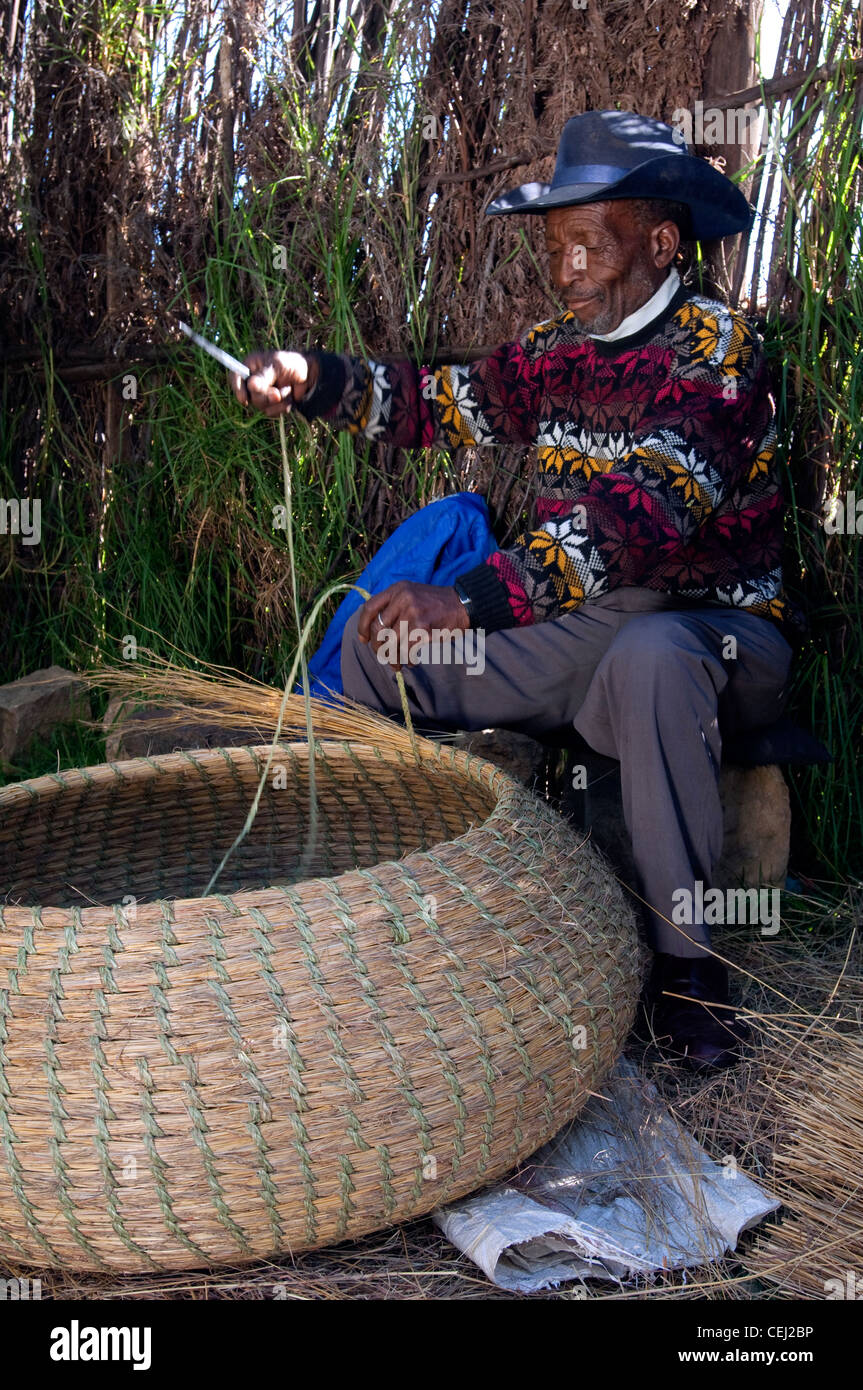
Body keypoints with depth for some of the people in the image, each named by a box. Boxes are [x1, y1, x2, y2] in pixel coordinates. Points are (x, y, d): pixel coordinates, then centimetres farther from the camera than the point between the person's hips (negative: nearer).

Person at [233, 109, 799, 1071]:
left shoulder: (715, 348, -16)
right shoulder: (557, 348, 8)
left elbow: (643, 511, -32)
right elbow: (447, 408, 16)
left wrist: (472, 602, -41)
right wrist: (316, 382, -1)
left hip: (714, 631, -7)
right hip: (580, 625, 7)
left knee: (651, 656, -42)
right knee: (375, 645, 0)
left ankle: (685, 962, -25)